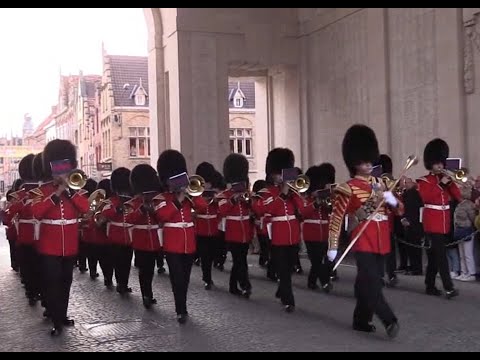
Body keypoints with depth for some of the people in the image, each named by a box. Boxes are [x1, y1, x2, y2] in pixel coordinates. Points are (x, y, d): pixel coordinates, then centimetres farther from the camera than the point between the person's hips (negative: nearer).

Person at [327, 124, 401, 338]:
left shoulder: (380, 184, 13)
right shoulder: (348, 188, -6)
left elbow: (399, 210, 16)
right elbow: (336, 218, -7)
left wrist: (392, 200, -7)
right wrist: (333, 246, -10)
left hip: (381, 241, 6)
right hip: (364, 240, -6)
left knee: (367, 281, 12)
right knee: (372, 282, -13)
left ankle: (361, 320, 23)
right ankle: (389, 320, -15)